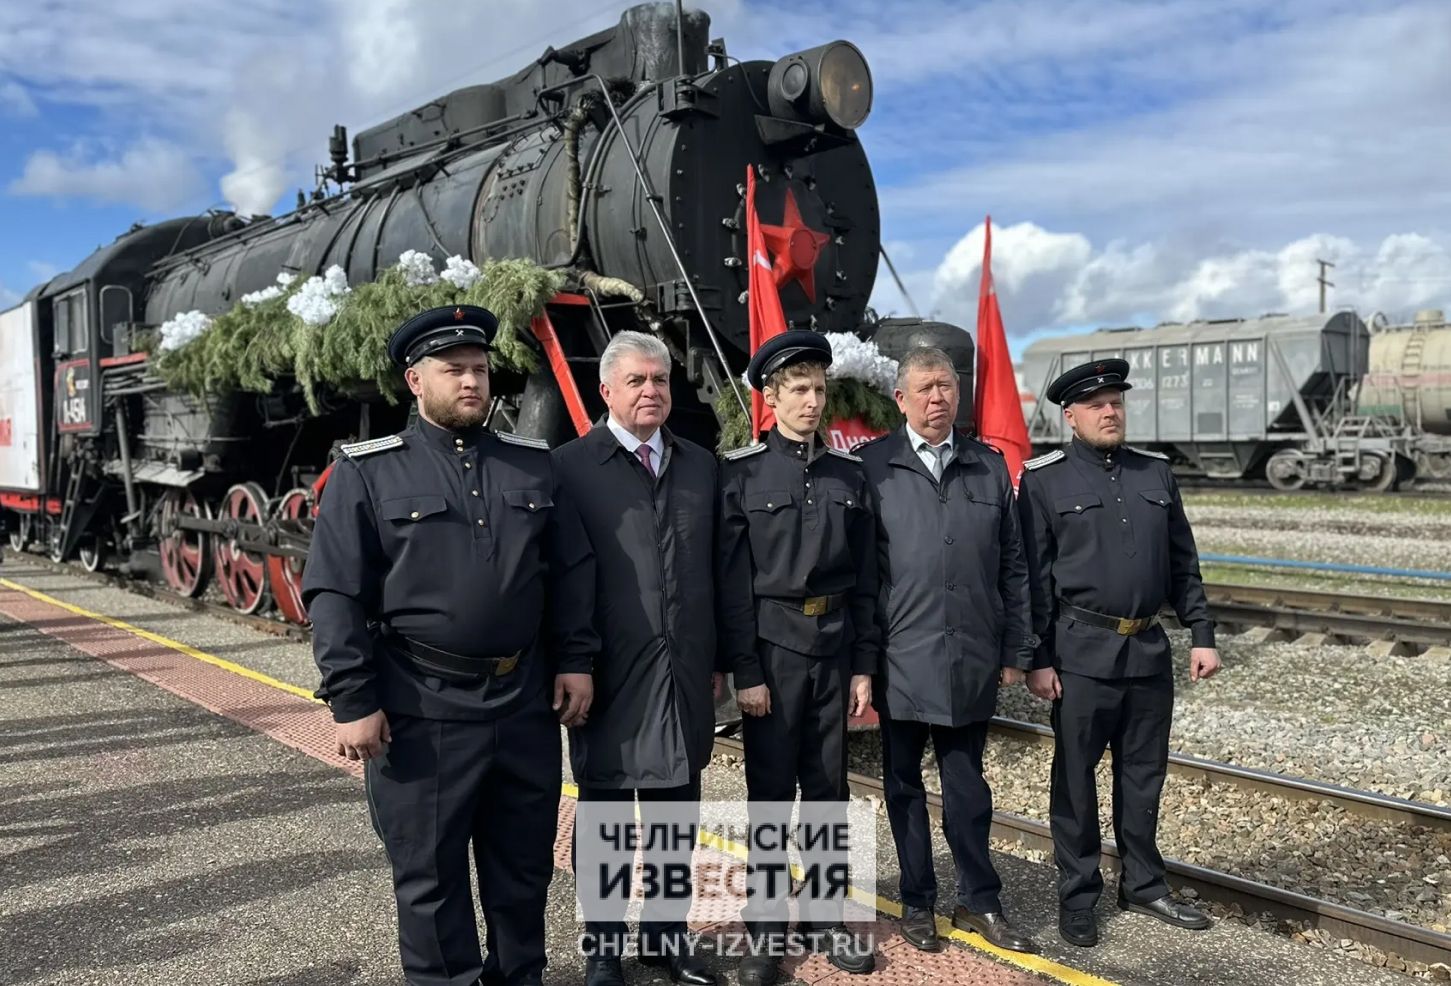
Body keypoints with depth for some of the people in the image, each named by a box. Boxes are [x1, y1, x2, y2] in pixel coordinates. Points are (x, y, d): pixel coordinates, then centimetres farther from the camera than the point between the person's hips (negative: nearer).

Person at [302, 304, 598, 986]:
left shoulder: (533, 465, 8)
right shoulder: (366, 472, -4)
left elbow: (572, 572, 10)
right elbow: (334, 595, -7)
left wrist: (576, 660, 3)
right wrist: (354, 701, -11)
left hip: (524, 700, 4)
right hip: (422, 709, -3)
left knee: (525, 862, 17)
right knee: (430, 873, 9)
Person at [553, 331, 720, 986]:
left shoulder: (700, 465, 10)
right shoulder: (570, 466, -5)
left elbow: (715, 569, 11)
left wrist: (716, 658, 10)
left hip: (683, 673, 4)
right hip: (608, 675, -4)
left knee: (675, 815, 14)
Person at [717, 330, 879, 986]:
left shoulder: (849, 475, 6)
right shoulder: (741, 473, -4)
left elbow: (865, 579, 7)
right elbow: (733, 582, -7)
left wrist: (863, 665, 4)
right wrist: (744, 671, -10)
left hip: (835, 647, 3)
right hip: (773, 648, -3)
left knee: (828, 788, 12)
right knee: (770, 794, 6)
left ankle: (827, 916, 27)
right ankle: (765, 928, 20)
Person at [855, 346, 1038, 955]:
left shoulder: (990, 467, 8)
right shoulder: (871, 467, -3)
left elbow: (1012, 567, 10)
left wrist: (1016, 652, 8)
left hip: (971, 663, 2)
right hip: (901, 662, -2)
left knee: (967, 785, 13)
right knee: (904, 785, 12)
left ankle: (979, 902, 28)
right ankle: (918, 902, 27)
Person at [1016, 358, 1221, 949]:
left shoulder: (1157, 472, 11)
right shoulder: (1044, 479, -4)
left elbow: (1183, 564, 14)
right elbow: (1033, 577, -6)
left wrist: (1202, 634, 7)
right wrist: (1038, 660, -8)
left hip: (1150, 651, 5)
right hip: (1082, 655, -4)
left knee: (1144, 776, 14)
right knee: (1075, 779, 6)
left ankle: (1143, 885, 30)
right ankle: (1077, 896, 20)